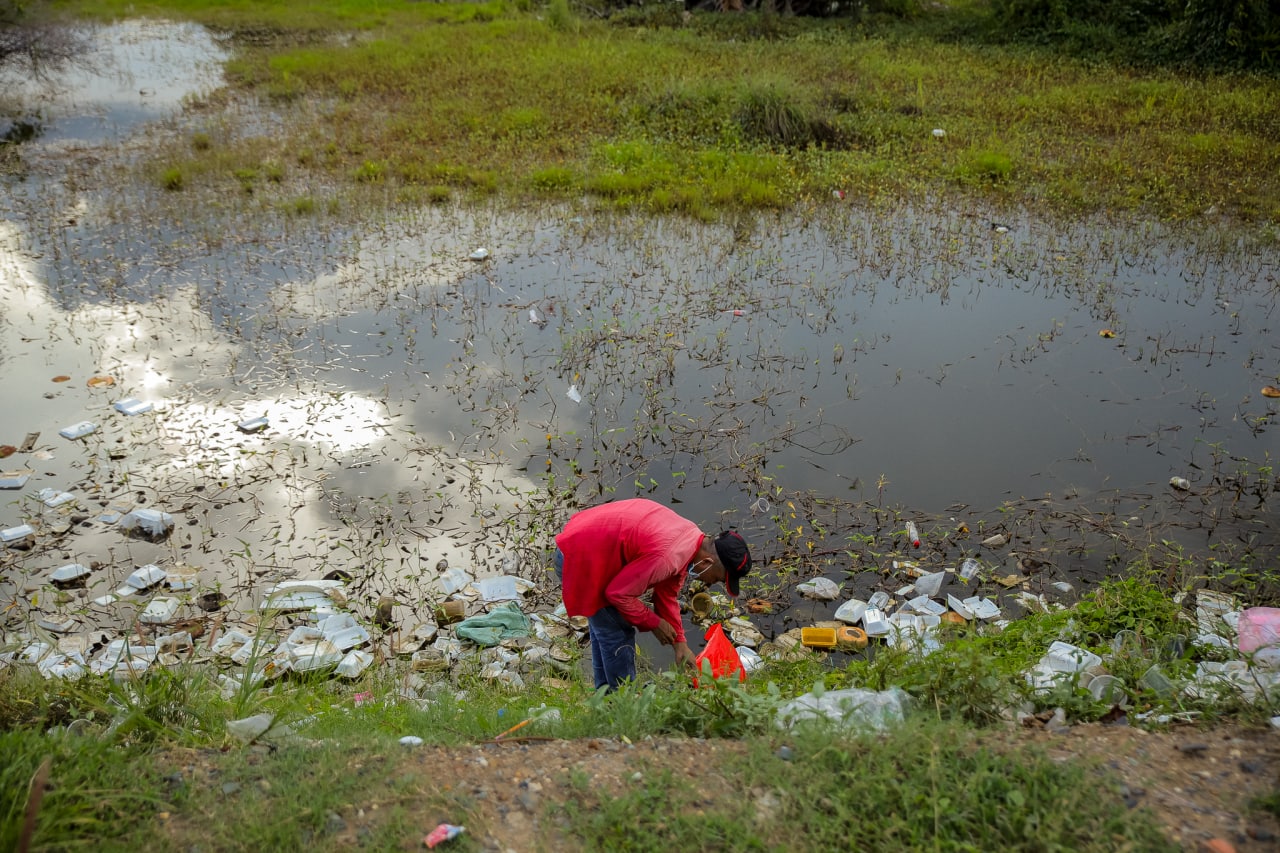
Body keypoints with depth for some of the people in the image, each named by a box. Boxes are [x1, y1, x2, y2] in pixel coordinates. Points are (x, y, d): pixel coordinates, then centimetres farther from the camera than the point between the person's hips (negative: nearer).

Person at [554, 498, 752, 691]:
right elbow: (618, 593, -23)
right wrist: (654, 623, -10)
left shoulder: (692, 536, -2)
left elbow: (666, 595, 9)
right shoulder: (668, 557, -32)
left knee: (604, 628, 23)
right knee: (617, 634, -4)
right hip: (580, 559, -10)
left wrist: (680, 643, 8)